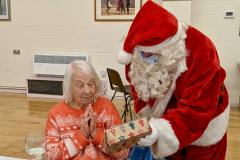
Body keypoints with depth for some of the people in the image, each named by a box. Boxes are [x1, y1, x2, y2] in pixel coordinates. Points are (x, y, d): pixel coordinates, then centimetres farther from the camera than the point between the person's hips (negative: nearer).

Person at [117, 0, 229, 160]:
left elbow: (196, 110, -39)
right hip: (163, 116, 4)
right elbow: (138, 85, -3)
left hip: (201, 122, -4)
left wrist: (161, 129, -51)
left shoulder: (200, 53, -36)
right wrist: (149, 125, -12)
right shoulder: (137, 55, -20)